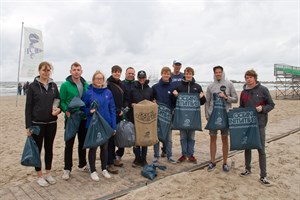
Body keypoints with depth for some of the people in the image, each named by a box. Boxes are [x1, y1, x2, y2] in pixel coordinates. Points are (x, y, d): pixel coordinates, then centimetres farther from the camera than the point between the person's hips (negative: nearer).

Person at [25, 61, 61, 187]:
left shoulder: (53, 85, 6)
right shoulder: (33, 86, -4)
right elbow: (28, 107, -5)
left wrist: (58, 109, -11)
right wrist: (28, 126, -9)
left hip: (51, 123, 3)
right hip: (37, 123, -3)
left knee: (49, 148, 12)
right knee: (37, 149, 7)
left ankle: (48, 173, 26)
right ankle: (40, 176, 21)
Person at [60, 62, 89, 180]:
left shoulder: (86, 85, 6)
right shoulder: (65, 85, -6)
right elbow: (61, 101, -7)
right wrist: (66, 111, -22)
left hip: (84, 118, 4)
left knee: (83, 142, 15)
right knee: (69, 144, 3)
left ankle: (82, 165, 31)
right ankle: (67, 169, 16)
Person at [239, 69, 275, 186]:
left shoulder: (263, 90, -4)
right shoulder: (244, 92, 7)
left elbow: (271, 105, -1)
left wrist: (262, 108, -19)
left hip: (259, 124, -4)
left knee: (261, 150, 1)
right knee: (247, 147, 13)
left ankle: (263, 176, 9)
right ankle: (247, 169, 30)